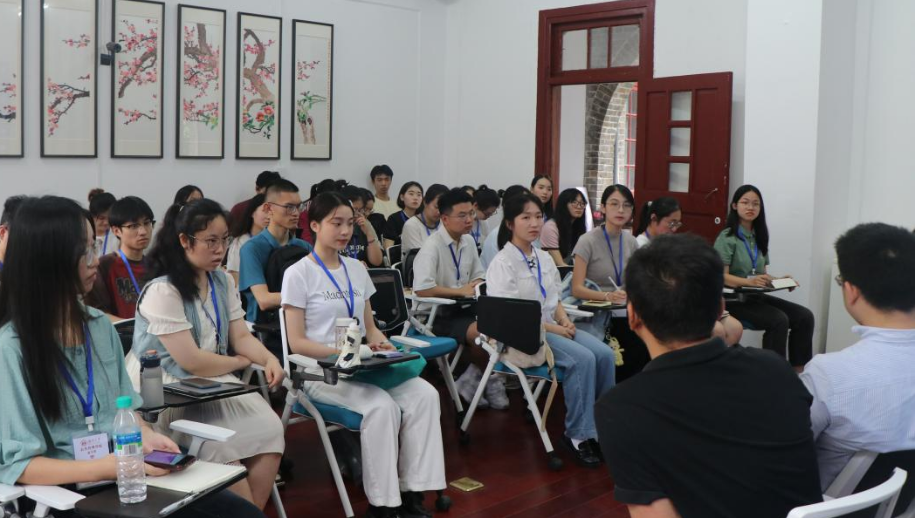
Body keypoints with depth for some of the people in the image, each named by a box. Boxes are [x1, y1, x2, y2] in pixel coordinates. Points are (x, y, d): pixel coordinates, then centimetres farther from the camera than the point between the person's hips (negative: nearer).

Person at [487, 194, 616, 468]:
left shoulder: (544, 258, 15)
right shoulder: (502, 263, -7)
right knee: (582, 358, -28)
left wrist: (564, 320, -2)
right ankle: (578, 435, -17)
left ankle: (602, 427, -7)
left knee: (605, 354, -17)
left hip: (553, 327, 7)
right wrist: (552, 328, -17)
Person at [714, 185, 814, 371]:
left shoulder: (759, 237, 14)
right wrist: (750, 282, -32)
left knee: (805, 316, -12)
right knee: (779, 320, -29)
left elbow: (762, 273, 18)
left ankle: (799, 371, -9)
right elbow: (721, 276, -16)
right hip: (734, 300, -7)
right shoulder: (727, 237, -8)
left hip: (757, 297, 7)